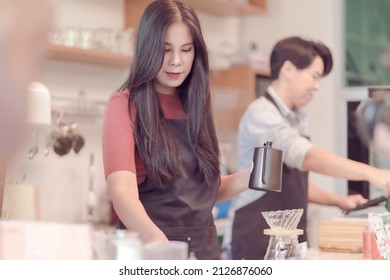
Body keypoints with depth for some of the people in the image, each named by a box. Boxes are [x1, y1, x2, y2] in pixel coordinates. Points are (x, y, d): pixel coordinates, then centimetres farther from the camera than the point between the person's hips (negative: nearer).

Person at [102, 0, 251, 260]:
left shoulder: (196, 106, 7)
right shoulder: (124, 105, -10)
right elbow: (122, 190, -24)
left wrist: (247, 178, -3)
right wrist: (155, 238, -41)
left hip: (204, 247, 5)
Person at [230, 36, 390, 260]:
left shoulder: (297, 118, 13)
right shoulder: (262, 114, -14)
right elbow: (308, 158, -29)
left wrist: (338, 200, 10)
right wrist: (370, 173, -36)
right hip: (259, 238, -8)